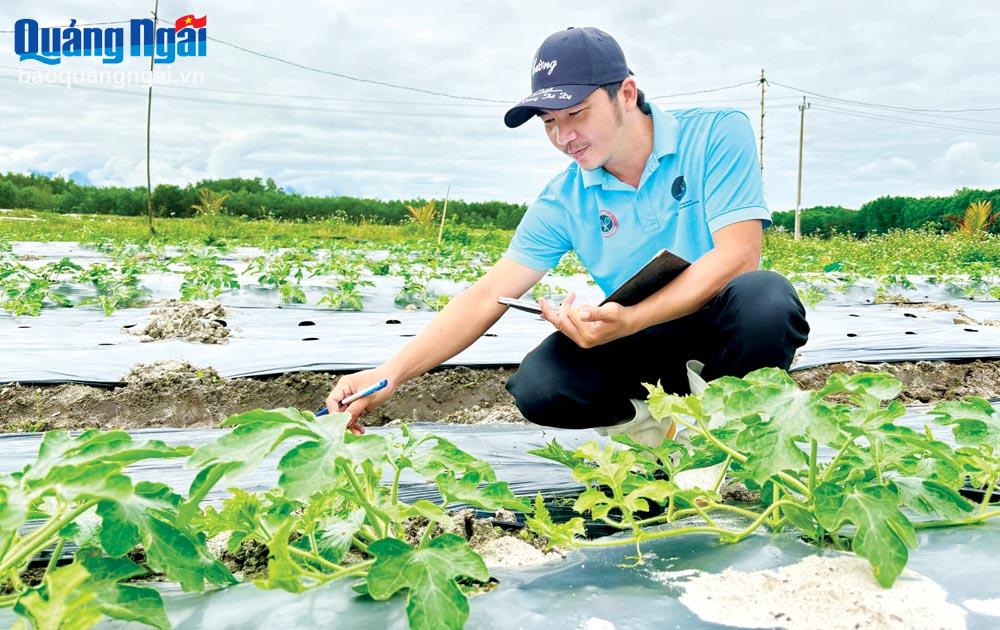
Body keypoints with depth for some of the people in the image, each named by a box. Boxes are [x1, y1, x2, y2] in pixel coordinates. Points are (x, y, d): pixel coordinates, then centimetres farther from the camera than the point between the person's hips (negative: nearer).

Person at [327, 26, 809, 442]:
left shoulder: (718, 134, -13)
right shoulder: (565, 200, -4)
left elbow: (738, 256, -23)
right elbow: (489, 295, -9)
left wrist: (629, 319, -37)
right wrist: (390, 374, -21)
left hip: (724, 325, -2)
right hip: (648, 342, 2)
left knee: (763, 296, -36)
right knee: (538, 388, -23)